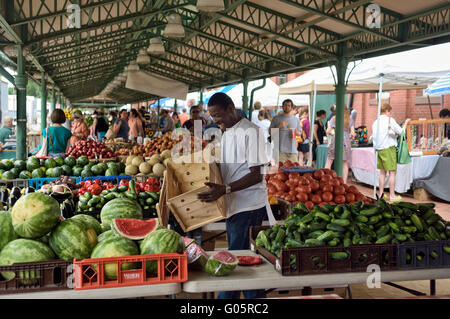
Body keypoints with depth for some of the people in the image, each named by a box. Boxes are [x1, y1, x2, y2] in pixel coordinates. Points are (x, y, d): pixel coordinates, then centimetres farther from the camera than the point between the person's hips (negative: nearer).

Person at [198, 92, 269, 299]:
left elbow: (256, 175, -17)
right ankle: (255, 295, 22)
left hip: (249, 206, -9)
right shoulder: (225, 133, 14)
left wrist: (225, 189, -25)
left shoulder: (250, 132, -13)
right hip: (232, 205, 9)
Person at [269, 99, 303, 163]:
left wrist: (296, 132, -2)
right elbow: (270, 132, 5)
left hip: (293, 150, 3)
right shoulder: (276, 118, 6)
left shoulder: (296, 119, 16)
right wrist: (278, 127, -10)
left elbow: (300, 132, 20)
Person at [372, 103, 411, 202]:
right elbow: (400, 131, -9)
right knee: (392, 172, -2)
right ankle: (392, 195, -2)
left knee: (382, 172, 15)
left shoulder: (375, 122, 12)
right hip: (388, 149, -7)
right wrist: (406, 123, 5)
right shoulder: (390, 120, -7)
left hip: (378, 149, 7)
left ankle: (380, 194, 17)